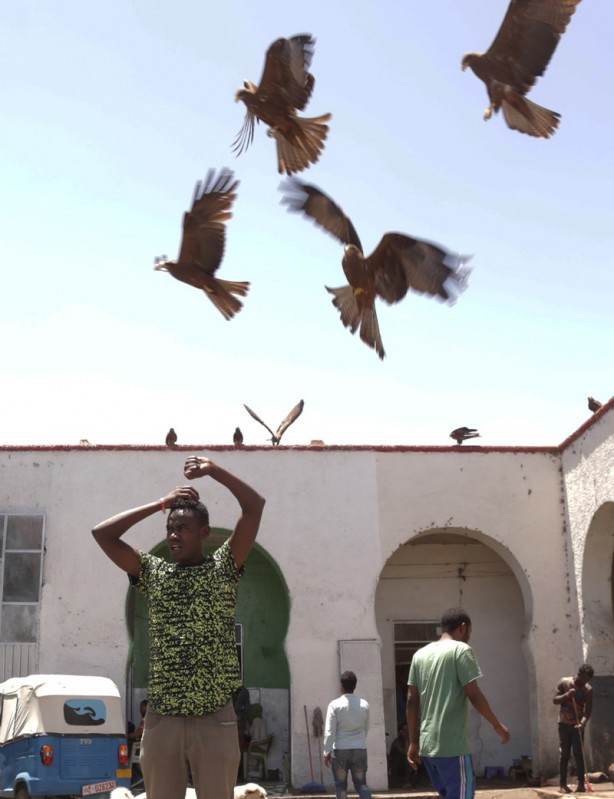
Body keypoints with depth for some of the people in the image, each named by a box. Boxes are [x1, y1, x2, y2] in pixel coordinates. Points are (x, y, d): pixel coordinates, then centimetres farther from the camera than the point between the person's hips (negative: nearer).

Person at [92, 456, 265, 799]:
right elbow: (102, 533, 4)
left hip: (215, 719, -2)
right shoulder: (152, 571, 11)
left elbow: (255, 506, -6)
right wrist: (160, 504, 4)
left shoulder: (223, 568, 4)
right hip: (162, 719, 2)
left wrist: (212, 469, -5)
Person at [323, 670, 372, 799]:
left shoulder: (335, 705, -7)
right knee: (361, 784, 6)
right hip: (360, 749, 2)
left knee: (341, 785, 10)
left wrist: (327, 752, -5)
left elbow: (329, 731, -10)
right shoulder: (364, 704, 3)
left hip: (340, 750, -2)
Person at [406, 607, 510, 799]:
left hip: (427, 744, 7)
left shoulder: (420, 655, 13)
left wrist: (413, 742, 14)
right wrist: (498, 725, 3)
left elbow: (412, 701, 11)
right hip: (452, 744, -7)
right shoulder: (461, 650, -6)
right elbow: (474, 695, -10)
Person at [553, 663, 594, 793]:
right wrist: (566, 695, -23)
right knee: (564, 754, 0)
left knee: (579, 753, -4)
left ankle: (581, 783, -1)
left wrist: (582, 722, -28)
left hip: (578, 725, 1)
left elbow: (588, 710, -10)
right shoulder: (564, 683, -6)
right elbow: (555, 700, -4)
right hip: (564, 724, 0)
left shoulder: (588, 690, -4)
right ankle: (563, 784, 1)